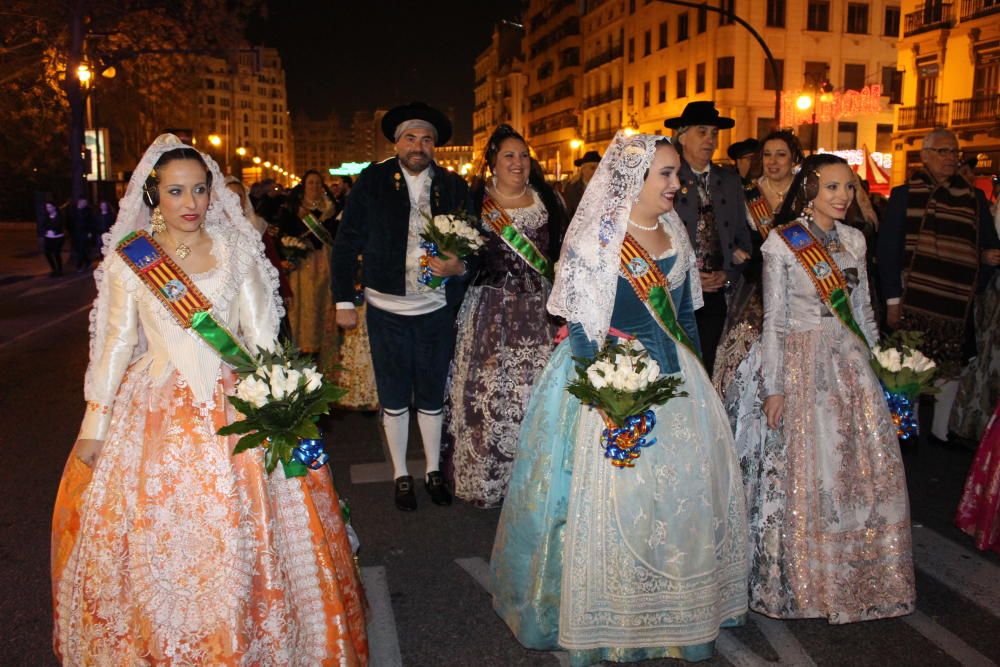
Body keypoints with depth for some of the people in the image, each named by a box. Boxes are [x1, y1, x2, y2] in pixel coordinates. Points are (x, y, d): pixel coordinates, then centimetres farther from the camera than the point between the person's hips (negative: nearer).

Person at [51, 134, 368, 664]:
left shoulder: (235, 249, 1)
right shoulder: (128, 258, 0)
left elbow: (262, 335, 2)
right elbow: (116, 344, 5)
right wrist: (94, 425, 5)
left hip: (235, 404, 0)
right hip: (157, 411, 0)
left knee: (244, 537, 5)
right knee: (156, 542, 7)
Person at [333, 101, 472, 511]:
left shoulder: (454, 187, 1)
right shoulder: (371, 182, -4)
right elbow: (347, 243, -1)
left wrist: (460, 267, -18)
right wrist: (344, 301, -3)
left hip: (436, 310, 1)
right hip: (386, 309, -1)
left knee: (432, 396, 14)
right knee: (394, 399, 11)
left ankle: (433, 471, 32)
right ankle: (401, 475, 28)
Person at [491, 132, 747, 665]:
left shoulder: (675, 233, 7)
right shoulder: (596, 240, -14)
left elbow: (686, 314, 14)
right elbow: (581, 327, -15)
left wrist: (697, 371, 11)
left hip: (677, 378, 8)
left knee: (688, 491, 14)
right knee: (614, 497, -1)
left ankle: (679, 609, 36)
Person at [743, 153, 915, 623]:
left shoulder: (853, 240, 9)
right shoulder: (781, 242, -6)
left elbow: (863, 309, 15)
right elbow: (774, 319, -7)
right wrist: (772, 386, -9)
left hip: (851, 361, 5)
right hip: (803, 365, -5)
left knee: (870, 469, 7)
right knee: (806, 473, 2)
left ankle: (861, 577, 25)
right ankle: (807, 581, 20)